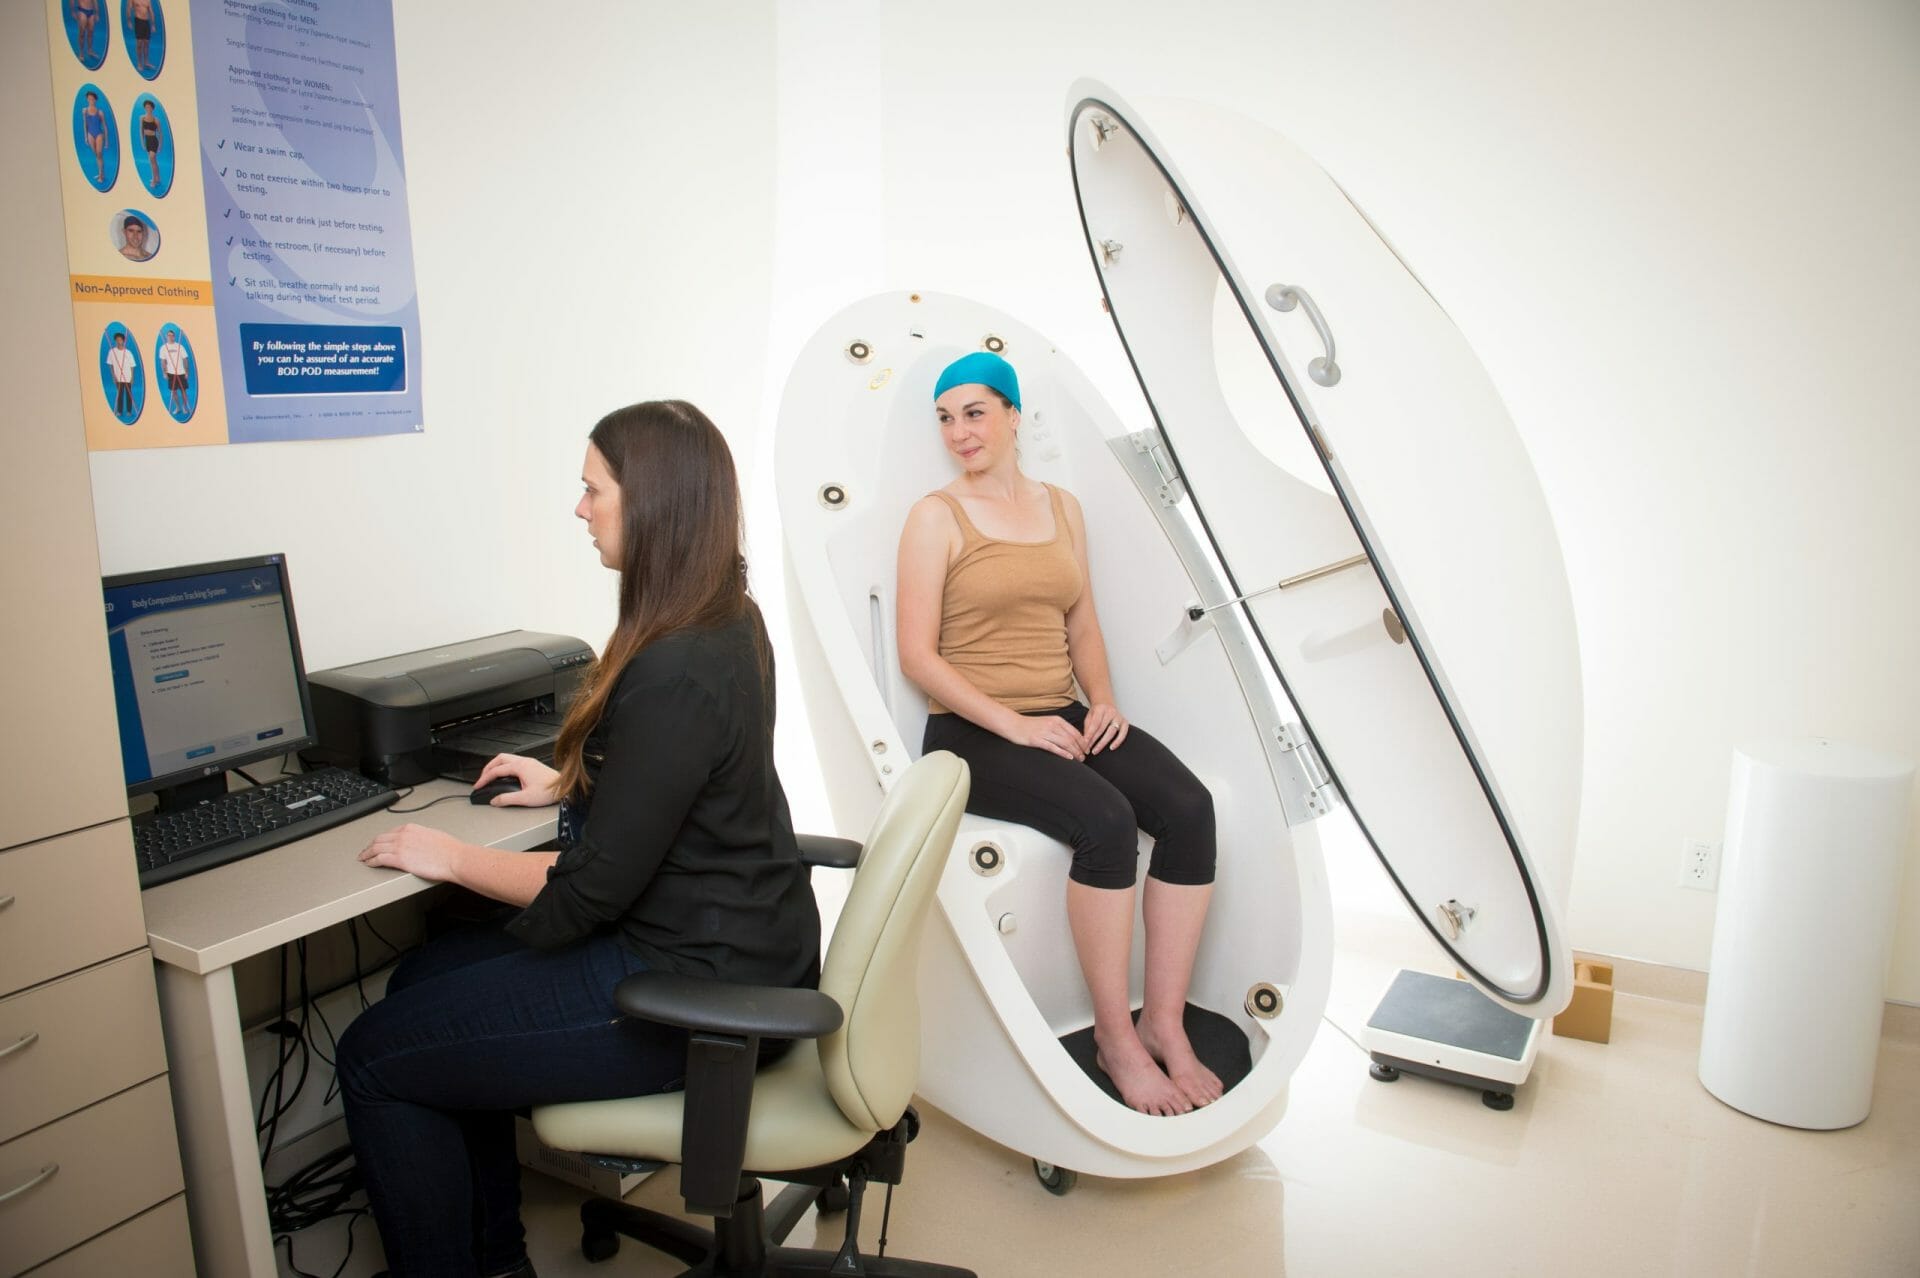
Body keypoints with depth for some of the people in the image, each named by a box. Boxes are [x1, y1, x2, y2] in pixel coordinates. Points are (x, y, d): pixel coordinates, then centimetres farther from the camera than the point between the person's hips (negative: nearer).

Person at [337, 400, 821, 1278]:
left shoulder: (675, 673, -27)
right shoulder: (725, 623, 4)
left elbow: (590, 892, -21)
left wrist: (447, 858, -7)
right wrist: (570, 784, 24)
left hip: (698, 990, -10)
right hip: (730, 941, 10)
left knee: (375, 1058, 0)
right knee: (428, 977, 20)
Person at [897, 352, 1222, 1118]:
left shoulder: (1062, 508, 15)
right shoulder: (936, 516, -2)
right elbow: (918, 656, -8)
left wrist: (1104, 702, -1)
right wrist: (1013, 724, -17)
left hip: (1063, 721, 6)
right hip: (973, 734, -5)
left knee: (1187, 805, -20)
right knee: (1105, 819, -30)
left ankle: (1164, 1023, -10)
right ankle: (1115, 1037, -13)